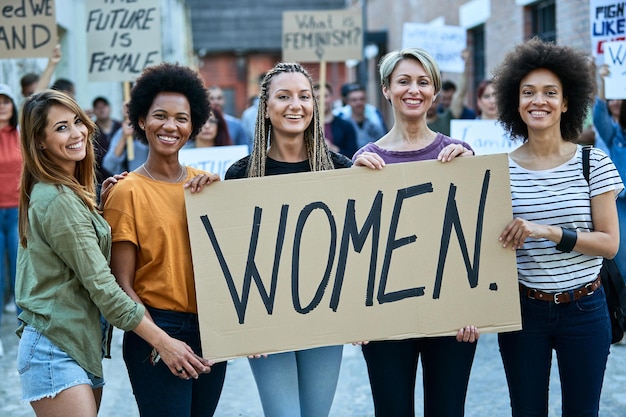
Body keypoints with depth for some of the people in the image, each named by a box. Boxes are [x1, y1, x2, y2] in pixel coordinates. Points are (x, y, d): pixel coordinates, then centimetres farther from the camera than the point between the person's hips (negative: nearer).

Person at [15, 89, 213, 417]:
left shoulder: (70, 192, 12)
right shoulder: (58, 200, -17)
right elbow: (102, 287, -19)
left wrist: (103, 202, 4)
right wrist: (163, 342, -17)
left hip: (82, 348, 9)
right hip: (55, 350, -9)